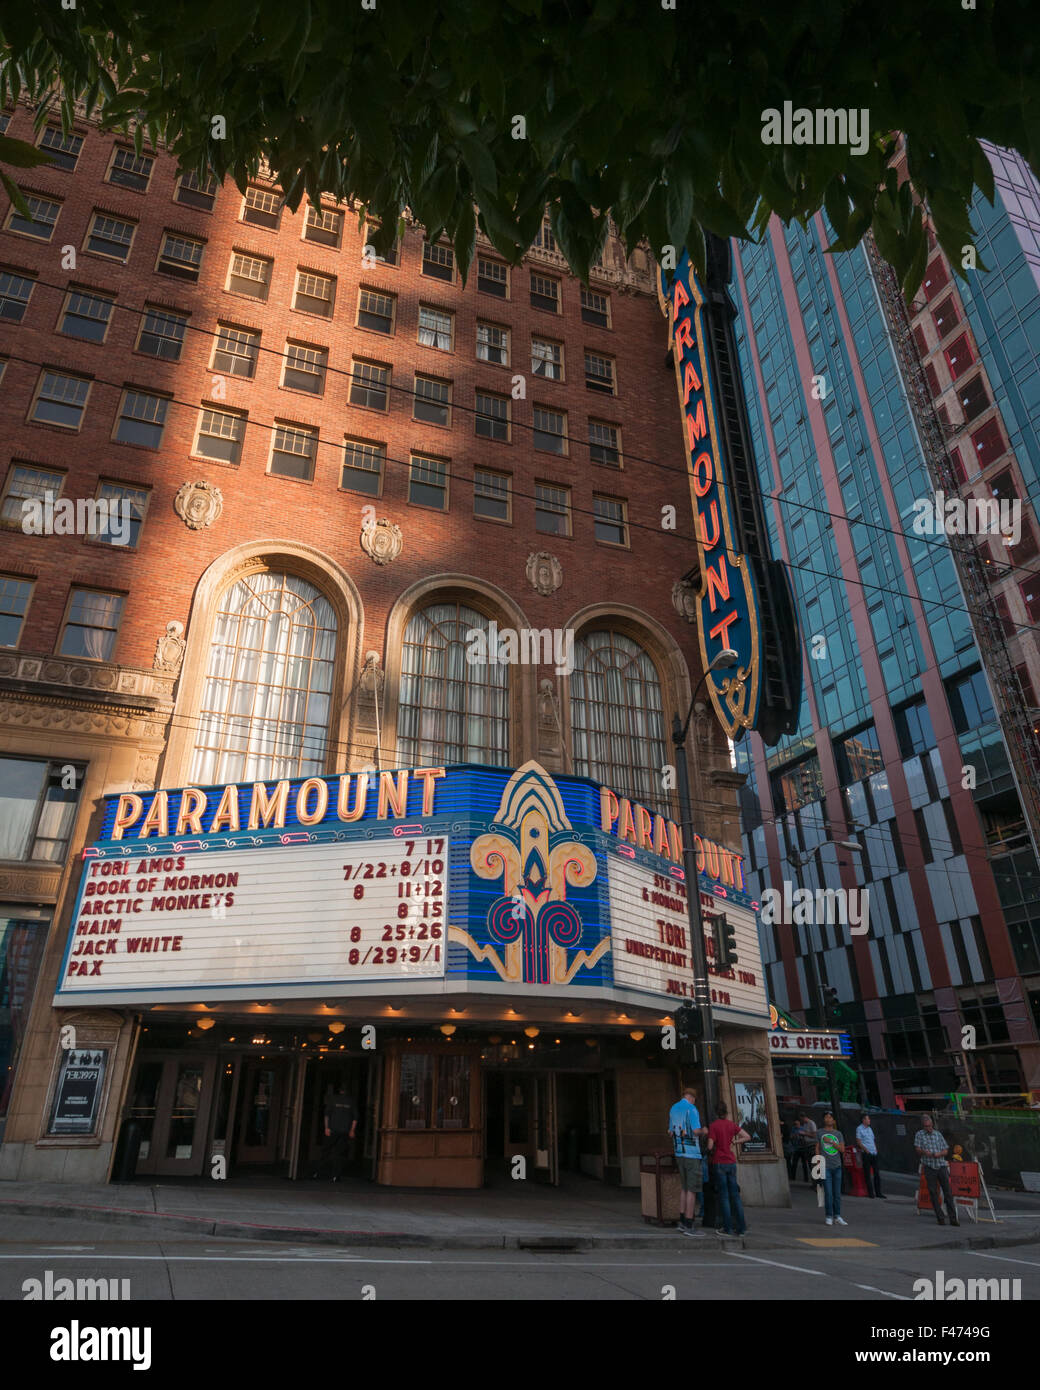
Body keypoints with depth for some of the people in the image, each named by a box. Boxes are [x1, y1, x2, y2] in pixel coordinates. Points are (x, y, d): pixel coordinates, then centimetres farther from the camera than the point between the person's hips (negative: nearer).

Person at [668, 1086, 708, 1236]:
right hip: (692, 1154, -8)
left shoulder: (673, 1109, 12)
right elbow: (696, 1131, -22)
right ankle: (688, 1226, -1)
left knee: (685, 1188, 16)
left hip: (679, 1154, 8)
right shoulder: (692, 1109, -13)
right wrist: (703, 1131, 0)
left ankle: (682, 1222, 18)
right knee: (692, 1190, -2)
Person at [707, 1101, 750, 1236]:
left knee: (723, 1195, 2)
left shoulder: (713, 1125, -10)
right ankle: (741, 1228, 11)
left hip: (719, 1163, -4)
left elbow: (710, 1146, -14)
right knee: (735, 1195, 10)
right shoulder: (732, 1125, 3)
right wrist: (734, 1142, 10)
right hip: (732, 1162, 4)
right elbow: (747, 1137, 4)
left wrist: (710, 1150, 8)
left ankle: (727, 1228, 5)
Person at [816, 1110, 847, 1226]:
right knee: (828, 1193, -5)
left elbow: (842, 1149, 0)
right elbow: (817, 1148, 6)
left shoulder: (838, 1134, 10)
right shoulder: (819, 1132, 5)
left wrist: (831, 1142, -10)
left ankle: (837, 1216, 16)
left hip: (837, 1166, 2)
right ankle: (829, 1217, 3)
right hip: (825, 1167, -2)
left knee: (837, 1193, 6)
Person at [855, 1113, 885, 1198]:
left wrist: (875, 1149, 10)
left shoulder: (870, 1128, 18)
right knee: (867, 1174, -2)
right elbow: (858, 1142, -7)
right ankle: (870, 1193, 4)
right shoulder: (859, 1128, -3)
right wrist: (866, 1150, -14)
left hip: (874, 1153, 7)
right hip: (866, 1154, -7)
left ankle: (878, 1192, 13)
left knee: (877, 1173, 6)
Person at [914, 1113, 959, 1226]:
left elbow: (946, 1150, 8)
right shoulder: (919, 1134, 3)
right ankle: (940, 1218, 7)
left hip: (942, 1166, 1)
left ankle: (953, 1218, -1)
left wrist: (938, 1154, -14)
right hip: (929, 1167, -1)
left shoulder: (938, 1134, 8)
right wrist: (924, 1151, -28)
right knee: (933, 1193, -1)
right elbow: (918, 1149, -5)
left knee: (948, 1192, -3)